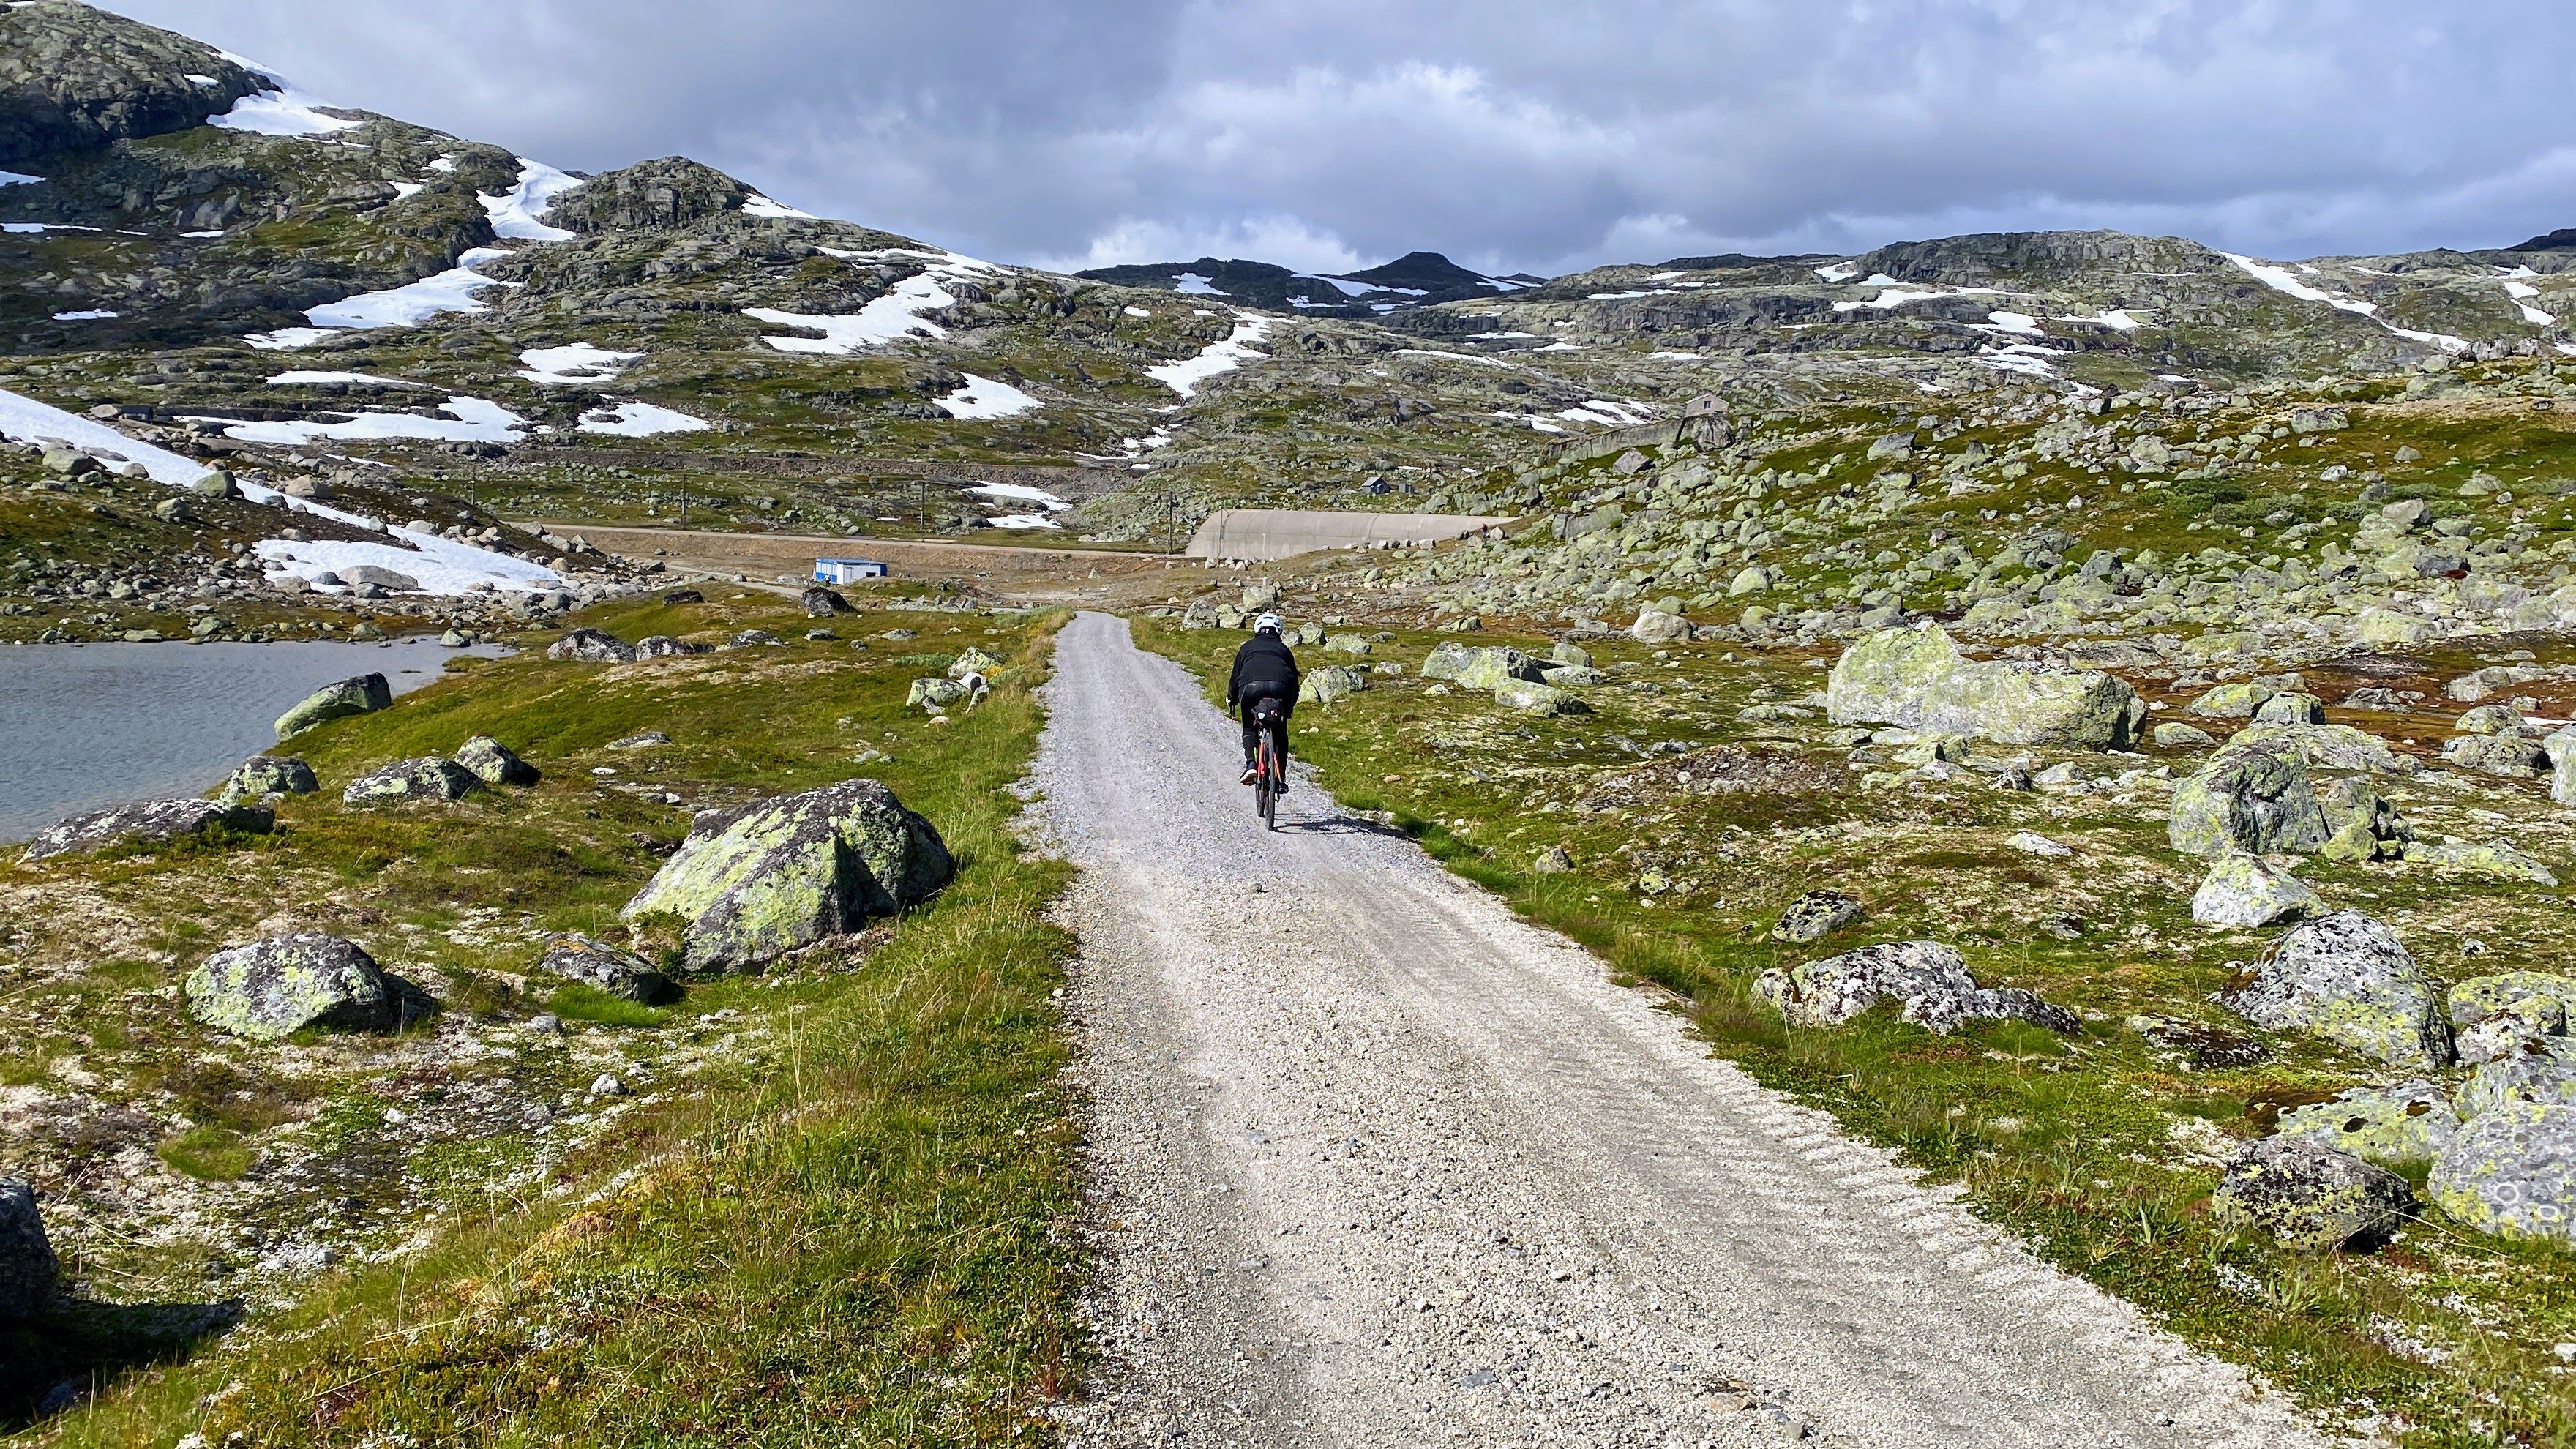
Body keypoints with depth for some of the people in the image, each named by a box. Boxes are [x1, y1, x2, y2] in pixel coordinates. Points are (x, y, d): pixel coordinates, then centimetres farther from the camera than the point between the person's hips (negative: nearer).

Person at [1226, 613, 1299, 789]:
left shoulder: (1248, 646, 28)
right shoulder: (1283, 648, 31)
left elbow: (1236, 675, 25)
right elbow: (1294, 677, 31)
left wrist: (1231, 698, 41)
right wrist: (1290, 705, 44)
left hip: (1250, 687, -1)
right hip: (1280, 688, 1)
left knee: (1249, 728, 21)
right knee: (1280, 732, 17)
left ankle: (1250, 764, -2)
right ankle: (1280, 778, 12)